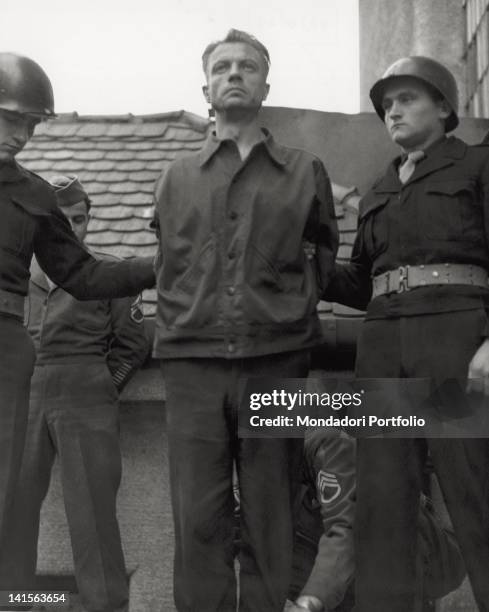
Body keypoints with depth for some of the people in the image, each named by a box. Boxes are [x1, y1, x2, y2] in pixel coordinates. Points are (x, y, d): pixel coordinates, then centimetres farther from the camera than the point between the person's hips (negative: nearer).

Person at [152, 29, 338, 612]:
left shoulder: (305, 170, 12)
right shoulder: (176, 178, 16)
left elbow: (325, 250, 21)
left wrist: (297, 300, 9)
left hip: (275, 362, -1)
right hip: (192, 363, 1)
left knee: (270, 524, 4)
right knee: (198, 521, 0)